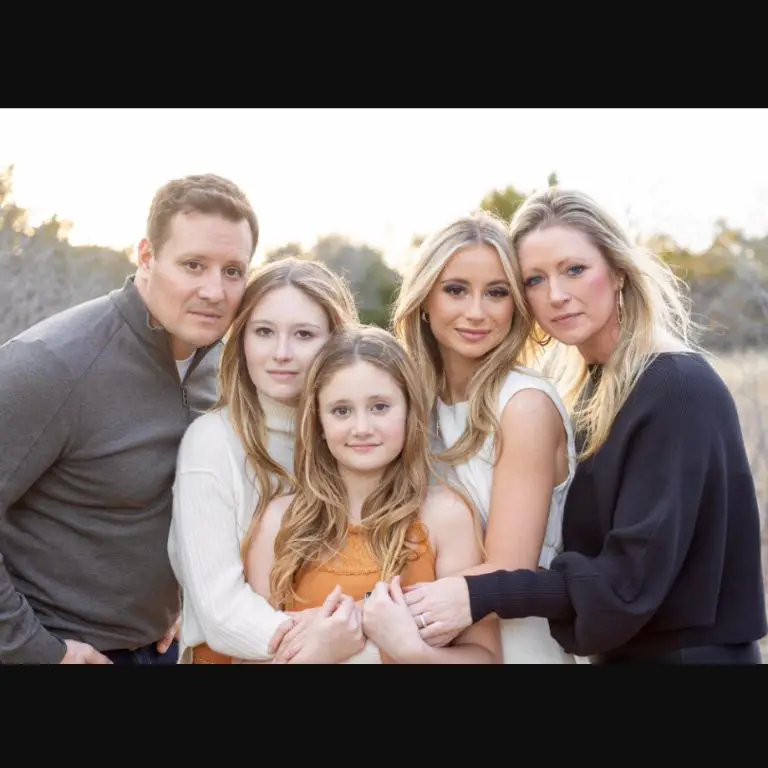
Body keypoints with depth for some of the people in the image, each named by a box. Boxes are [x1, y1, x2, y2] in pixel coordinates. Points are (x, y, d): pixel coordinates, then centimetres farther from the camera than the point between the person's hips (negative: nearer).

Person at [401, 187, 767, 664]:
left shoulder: (678, 390, -20)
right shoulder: (588, 389, 4)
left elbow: (635, 574, -25)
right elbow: (585, 550, 8)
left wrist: (483, 596, -26)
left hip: (688, 652, -7)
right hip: (618, 652, 7)